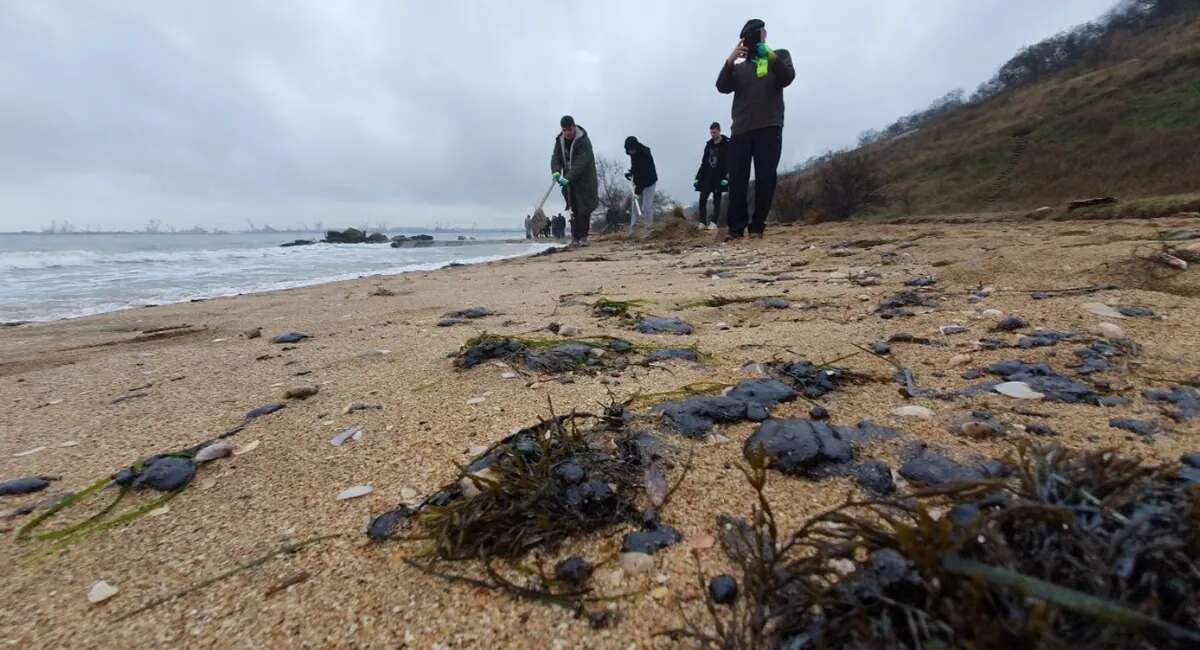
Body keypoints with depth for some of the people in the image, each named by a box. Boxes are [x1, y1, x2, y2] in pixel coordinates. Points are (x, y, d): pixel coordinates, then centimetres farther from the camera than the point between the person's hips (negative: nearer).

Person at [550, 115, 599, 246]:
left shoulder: (584, 141, -16)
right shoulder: (560, 140, 4)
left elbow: (581, 163, -24)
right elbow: (555, 157, -1)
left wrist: (568, 178, -32)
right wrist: (556, 172, -22)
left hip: (584, 180, -5)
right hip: (569, 181, 5)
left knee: (584, 210, -8)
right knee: (574, 211, 4)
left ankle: (583, 237, 0)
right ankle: (574, 237, 7)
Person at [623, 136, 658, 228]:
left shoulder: (646, 155, -25)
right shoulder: (633, 154, -2)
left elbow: (647, 174, -26)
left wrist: (640, 187, -28)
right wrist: (631, 172, 0)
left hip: (648, 183, -7)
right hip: (637, 182, 7)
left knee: (646, 206, -8)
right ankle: (634, 226, 13)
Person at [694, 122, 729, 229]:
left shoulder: (727, 144, -1)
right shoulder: (708, 144, 13)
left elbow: (729, 162, -8)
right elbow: (704, 161, 14)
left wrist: (725, 176, -19)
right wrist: (698, 176, 9)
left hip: (719, 176, -5)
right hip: (707, 176, 5)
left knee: (716, 200, -2)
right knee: (702, 199, -4)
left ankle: (714, 223, -1)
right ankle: (702, 222, -1)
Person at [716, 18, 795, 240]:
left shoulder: (779, 55, 20)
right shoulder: (738, 67, 25)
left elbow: (787, 78, 0)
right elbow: (722, 87, 5)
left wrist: (772, 58, -15)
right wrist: (729, 61, -10)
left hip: (769, 127, -2)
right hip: (740, 130, 2)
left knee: (765, 179, -9)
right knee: (737, 181, -8)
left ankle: (757, 226, -4)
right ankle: (736, 227, -8)